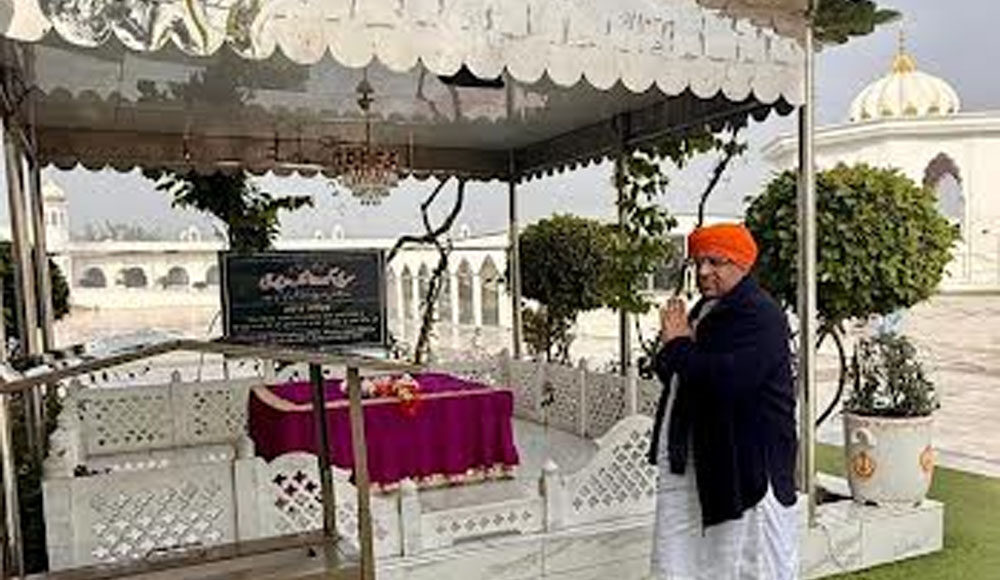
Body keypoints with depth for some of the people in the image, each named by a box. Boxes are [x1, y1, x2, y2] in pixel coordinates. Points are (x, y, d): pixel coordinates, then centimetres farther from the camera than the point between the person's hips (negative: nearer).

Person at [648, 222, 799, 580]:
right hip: (689, 459, 9)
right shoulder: (704, 309, 13)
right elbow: (674, 374, 19)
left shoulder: (760, 315, -14)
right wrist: (675, 343, -4)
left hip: (746, 461, -9)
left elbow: (729, 378, -29)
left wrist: (679, 345, -13)